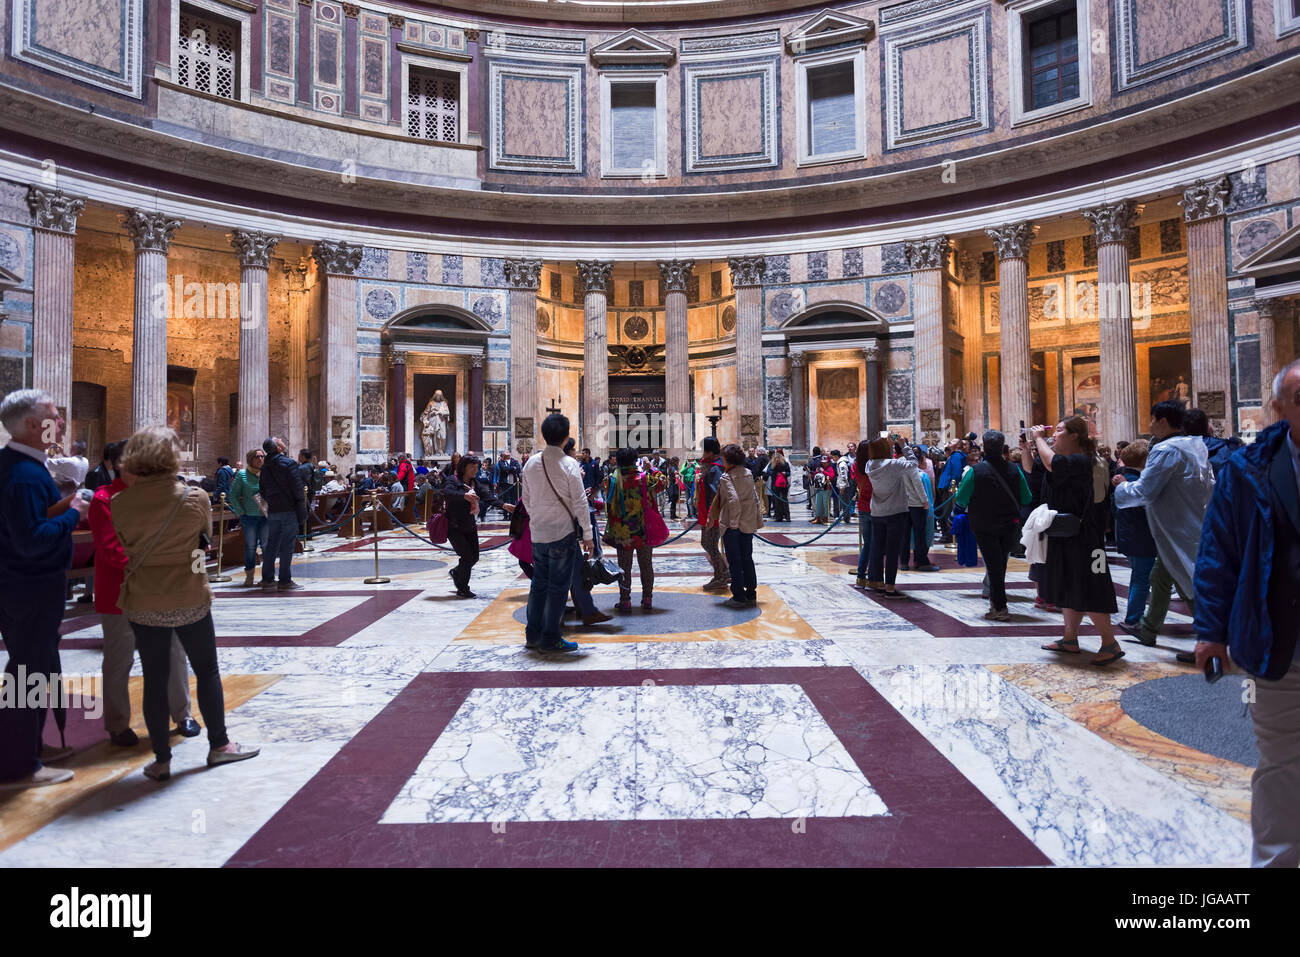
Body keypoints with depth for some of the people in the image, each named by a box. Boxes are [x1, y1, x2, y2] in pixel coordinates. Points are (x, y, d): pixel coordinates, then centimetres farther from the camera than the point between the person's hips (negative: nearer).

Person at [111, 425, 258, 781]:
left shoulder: (121, 504, -7)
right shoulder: (195, 498, -12)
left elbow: (125, 545, 7)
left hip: (142, 602, 2)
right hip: (190, 599, -2)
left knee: (154, 680, 11)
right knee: (207, 671, 14)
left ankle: (161, 759, 20)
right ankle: (219, 745, 23)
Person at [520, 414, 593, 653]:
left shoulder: (531, 463, 3)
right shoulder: (569, 464, -12)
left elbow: (526, 499, 11)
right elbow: (580, 503, -12)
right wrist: (587, 535, -6)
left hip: (537, 534, 5)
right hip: (563, 534, -5)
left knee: (538, 583, 14)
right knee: (558, 587, 3)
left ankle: (533, 635, 22)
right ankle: (550, 639, 9)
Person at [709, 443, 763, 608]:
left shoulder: (726, 477, -13)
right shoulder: (749, 473, 7)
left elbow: (734, 500, -24)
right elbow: (755, 497, 10)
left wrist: (734, 522, -19)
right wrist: (757, 518, 16)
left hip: (732, 525, -6)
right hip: (749, 523, 6)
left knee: (734, 561, 3)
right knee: (747, 558, 14)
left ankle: (738, 596, 6)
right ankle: (751, 594, 19)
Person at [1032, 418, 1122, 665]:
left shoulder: (1080, 461, -18)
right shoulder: (1066, 460, 10)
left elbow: (1052, 463, -35)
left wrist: (1039, 437, -20)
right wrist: (1030, 444, 6)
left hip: (1081, 536, -10)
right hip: (1063, 536, 10)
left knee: (1086, 591, -5)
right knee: (1067, 589, 15)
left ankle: (1110, 644, 4)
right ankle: (1070, 639, 25)